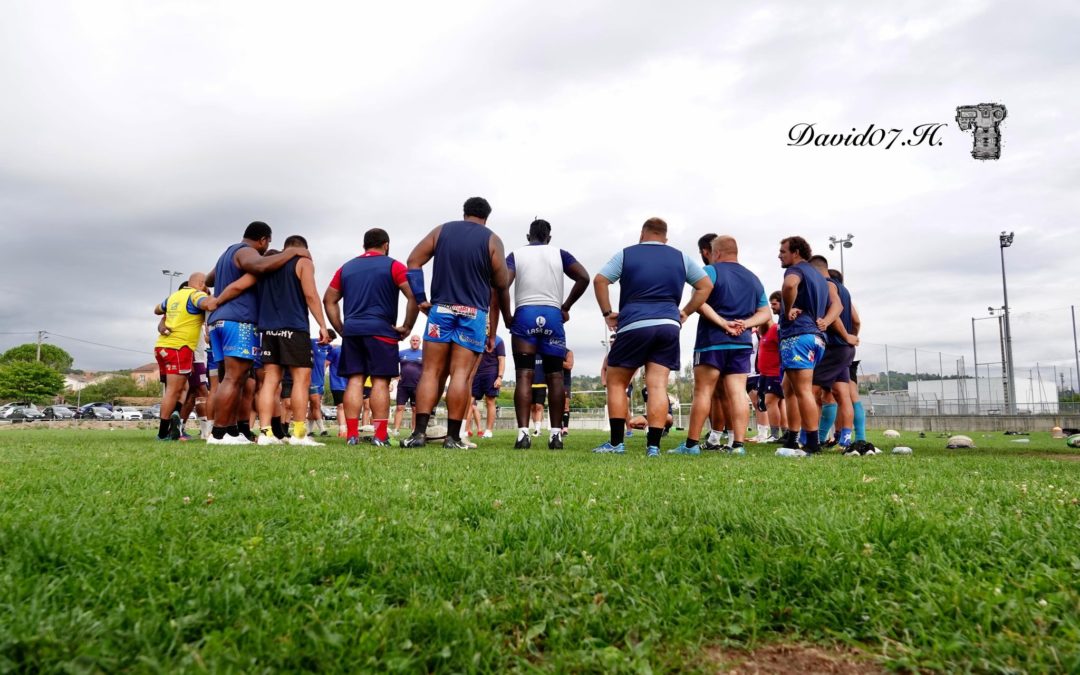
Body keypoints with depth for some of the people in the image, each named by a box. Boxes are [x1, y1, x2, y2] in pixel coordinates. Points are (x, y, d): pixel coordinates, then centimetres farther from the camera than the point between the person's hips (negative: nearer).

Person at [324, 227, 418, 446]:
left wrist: (341, 328, 16)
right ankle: (380, 435, -6)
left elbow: (328, 300, 17)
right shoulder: (392, 266, 3)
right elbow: (414, 297, -8)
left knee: (354, 380, 3)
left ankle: (352, 434, 0)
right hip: (381, 331, -4)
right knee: (380, 381, -4)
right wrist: (407, 327, -2)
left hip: (352, 331, 4)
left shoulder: (347, 268, 17)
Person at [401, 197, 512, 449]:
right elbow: (501, 286, 2)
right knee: (461, 374, -3)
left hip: (441, 308, 2)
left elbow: (413, 261, 4)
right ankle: (453, 436, -3)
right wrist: (507, 319, 12)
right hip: (474, 313, -2)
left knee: (431, 372, 4)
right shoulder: (492, 240, 3)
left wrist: (420, 298, 5)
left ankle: (419, 432, -3)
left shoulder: (441, 230, 11)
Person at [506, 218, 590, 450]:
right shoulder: (559, 254, 13)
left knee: (525, 375, -2)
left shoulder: (516, 255, 11)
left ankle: (523, 433, -10)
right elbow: (583, 278, 0)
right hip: (552, 315, 1)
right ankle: (556, 434, 3)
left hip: (524, 315, 0)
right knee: (554, 375, 5)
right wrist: (566, 307, 8)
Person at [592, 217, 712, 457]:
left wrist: (607, 313, 4)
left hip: (634, 326, -2)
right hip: (668, 326, 3)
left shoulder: (626, 254, 8)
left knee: (616, 383, 7)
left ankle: (616, 443, 4)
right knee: (658, 386, 0)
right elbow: (706, 286, 14)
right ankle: (653, 446, -4)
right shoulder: (680, 258, 15)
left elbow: (599, 280, -2)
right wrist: (685, 313, 14)